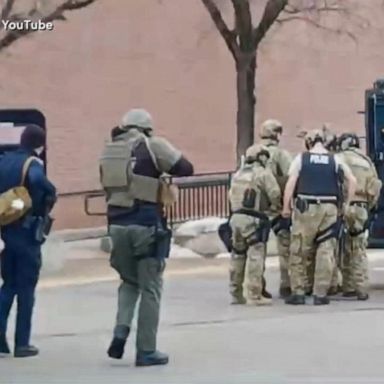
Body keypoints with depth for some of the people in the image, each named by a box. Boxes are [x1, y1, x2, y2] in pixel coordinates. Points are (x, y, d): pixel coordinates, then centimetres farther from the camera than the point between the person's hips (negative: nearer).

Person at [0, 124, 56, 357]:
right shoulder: (33, 163, -13)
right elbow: (38, 181, -35)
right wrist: (51, 195, -19)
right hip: (27, 232, -6)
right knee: (26, 289, 3)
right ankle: (22, 344, 5)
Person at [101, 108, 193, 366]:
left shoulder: (109, 151, 12)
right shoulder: (152, 145, -3)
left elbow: (108, 185, 11)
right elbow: (186, 169, -2)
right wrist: (161, 171, 16)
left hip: (117, 224, 5)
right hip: (146, 224, -5)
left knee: (129, 281, 23)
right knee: (150, 288, 5)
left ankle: (121, 330, 3)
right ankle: (146, 350, 7)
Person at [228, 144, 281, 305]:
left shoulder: (238, 174, 18)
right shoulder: (263, 173, -4)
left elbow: (232, 196, 15)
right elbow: (275, 195, -9)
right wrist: (277, 208, 11)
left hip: (236, 217, 7)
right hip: (253, 219, -7)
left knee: (237, 256, 14)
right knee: (255, 256, -5)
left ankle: (236, 294, 20)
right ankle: (254, 295, -8)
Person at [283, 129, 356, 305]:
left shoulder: (301, 158, 2)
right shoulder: (335, 160, 7)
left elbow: (291, 183, -6)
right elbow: (352, 181, 3)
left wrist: (286, 206, -3)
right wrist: (347, 203, 10)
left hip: (305, 208, -1)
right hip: (329, 209, 1)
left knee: (298, 252, 8)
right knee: (325, 252, 5)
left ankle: (297, 292, 7)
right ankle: (320, 294, 3)